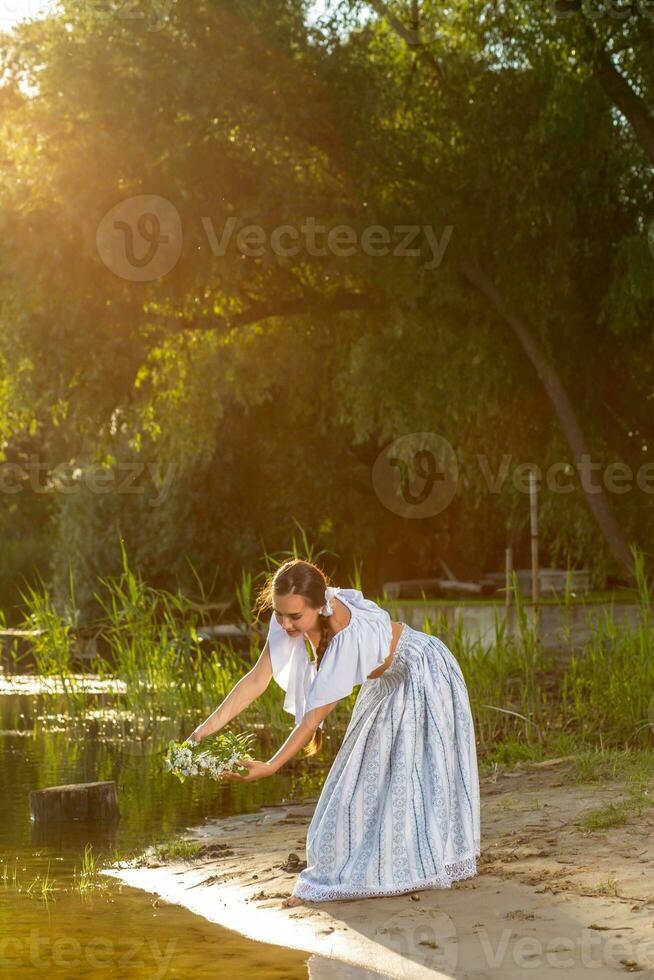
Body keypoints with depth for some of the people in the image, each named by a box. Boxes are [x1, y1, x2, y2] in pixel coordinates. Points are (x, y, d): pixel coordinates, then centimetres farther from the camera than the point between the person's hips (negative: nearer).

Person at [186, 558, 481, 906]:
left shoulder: (350, 633, -42)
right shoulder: (293, 614, -22)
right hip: (384, 680, 8)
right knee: (366, 777, 13)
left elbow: (317, 712, -38)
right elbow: (256, 679, -20)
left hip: (421, 677, -8)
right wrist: (208, 727, -28)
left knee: (417, 771, -1)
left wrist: (271, 766, -38)